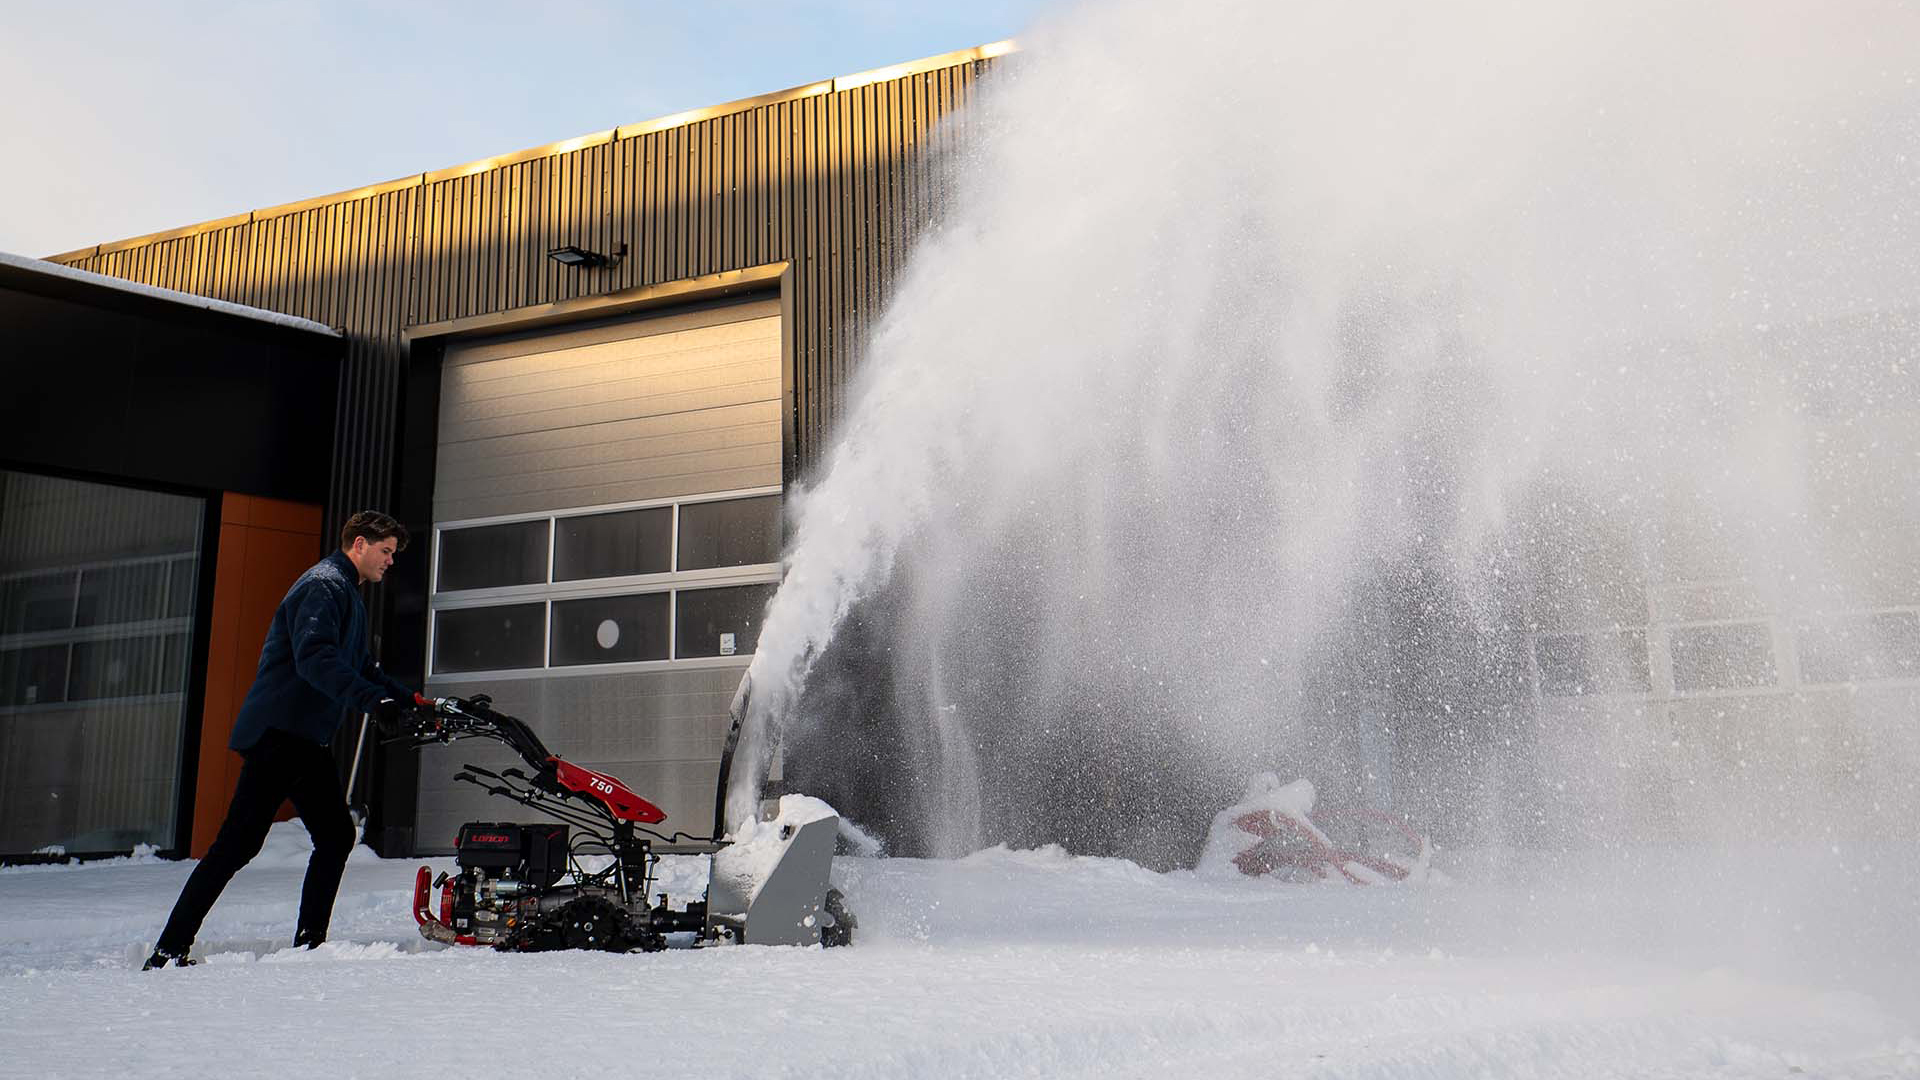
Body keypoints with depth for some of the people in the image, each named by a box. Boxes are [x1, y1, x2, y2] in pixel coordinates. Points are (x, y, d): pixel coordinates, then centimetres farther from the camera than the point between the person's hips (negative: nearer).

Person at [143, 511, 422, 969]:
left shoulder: (348, 595, 22)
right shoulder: (323, 585, -10)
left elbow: (361, 669, 29)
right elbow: (314, 657, -26)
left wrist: (411, 700, 20)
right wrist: (373, 700, -34)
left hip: (308, 741, 10)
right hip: (280, 733, -10)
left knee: (336, 836, 6)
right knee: (238, 843, -10)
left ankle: (309, 943, 11)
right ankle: (169, 950, -5)